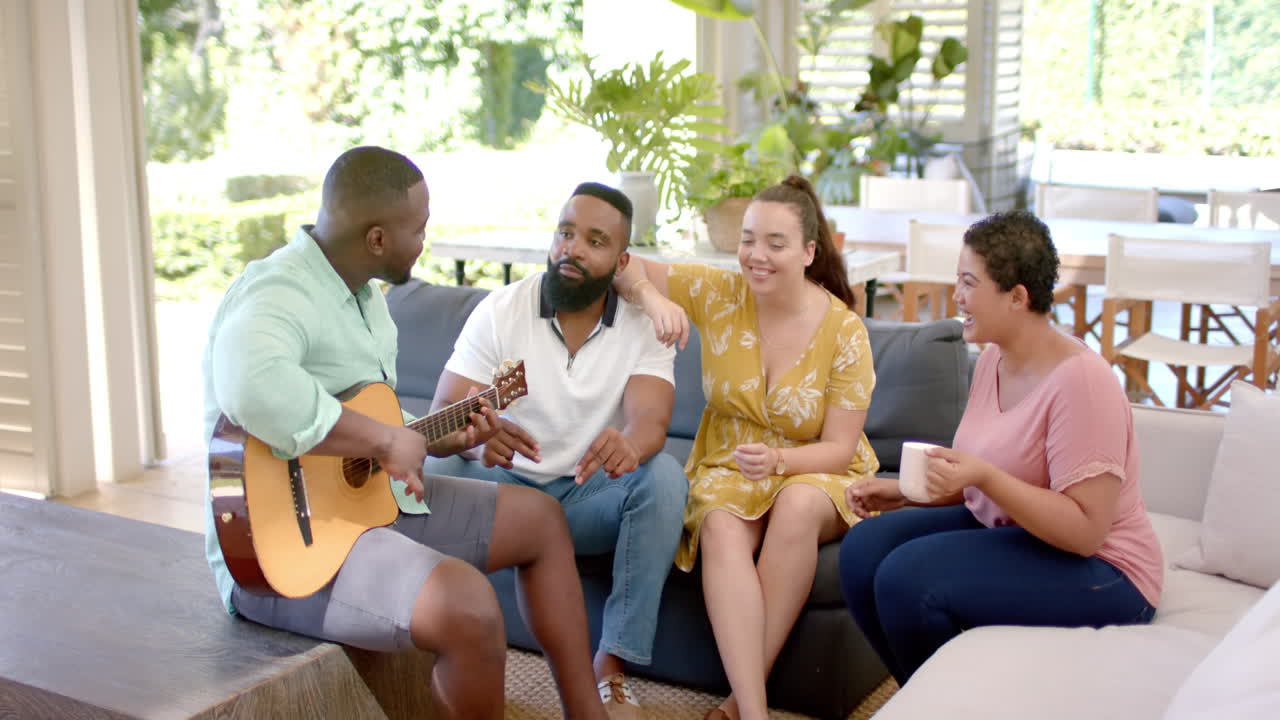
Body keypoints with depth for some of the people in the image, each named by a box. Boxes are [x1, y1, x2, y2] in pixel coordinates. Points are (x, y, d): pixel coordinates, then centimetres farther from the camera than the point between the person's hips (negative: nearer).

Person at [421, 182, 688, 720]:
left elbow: (650, 422, -23)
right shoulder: (499, 310, -8)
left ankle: (611, 670, -25)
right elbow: (442, 415, -14)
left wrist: (629, 445, -49)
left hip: (591, 497, 1)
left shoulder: (644, 327, -7)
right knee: (434, 472, -30)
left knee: (664, 477, -30)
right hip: (507, 486, 0)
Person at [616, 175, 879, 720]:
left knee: (798, 505, -37)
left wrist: (776, 460, -31)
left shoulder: (844, 331, -12)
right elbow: (627, 267, -6)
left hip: (816, 474, -1)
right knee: (722, 527, -34)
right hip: (728, 467, 1)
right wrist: (652, 297, -29)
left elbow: (839, 449, -11)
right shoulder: (720, 293, -6)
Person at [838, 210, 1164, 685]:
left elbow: (1085, 531, -25)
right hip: (1000, 530, 9)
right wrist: (904, 490, 2)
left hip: (1093, 569, -9)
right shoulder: (993, 360, 5)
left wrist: (985, 477, -32)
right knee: (864, 548, -6)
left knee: (908, 577, -25)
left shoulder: (1080, 379, -23)